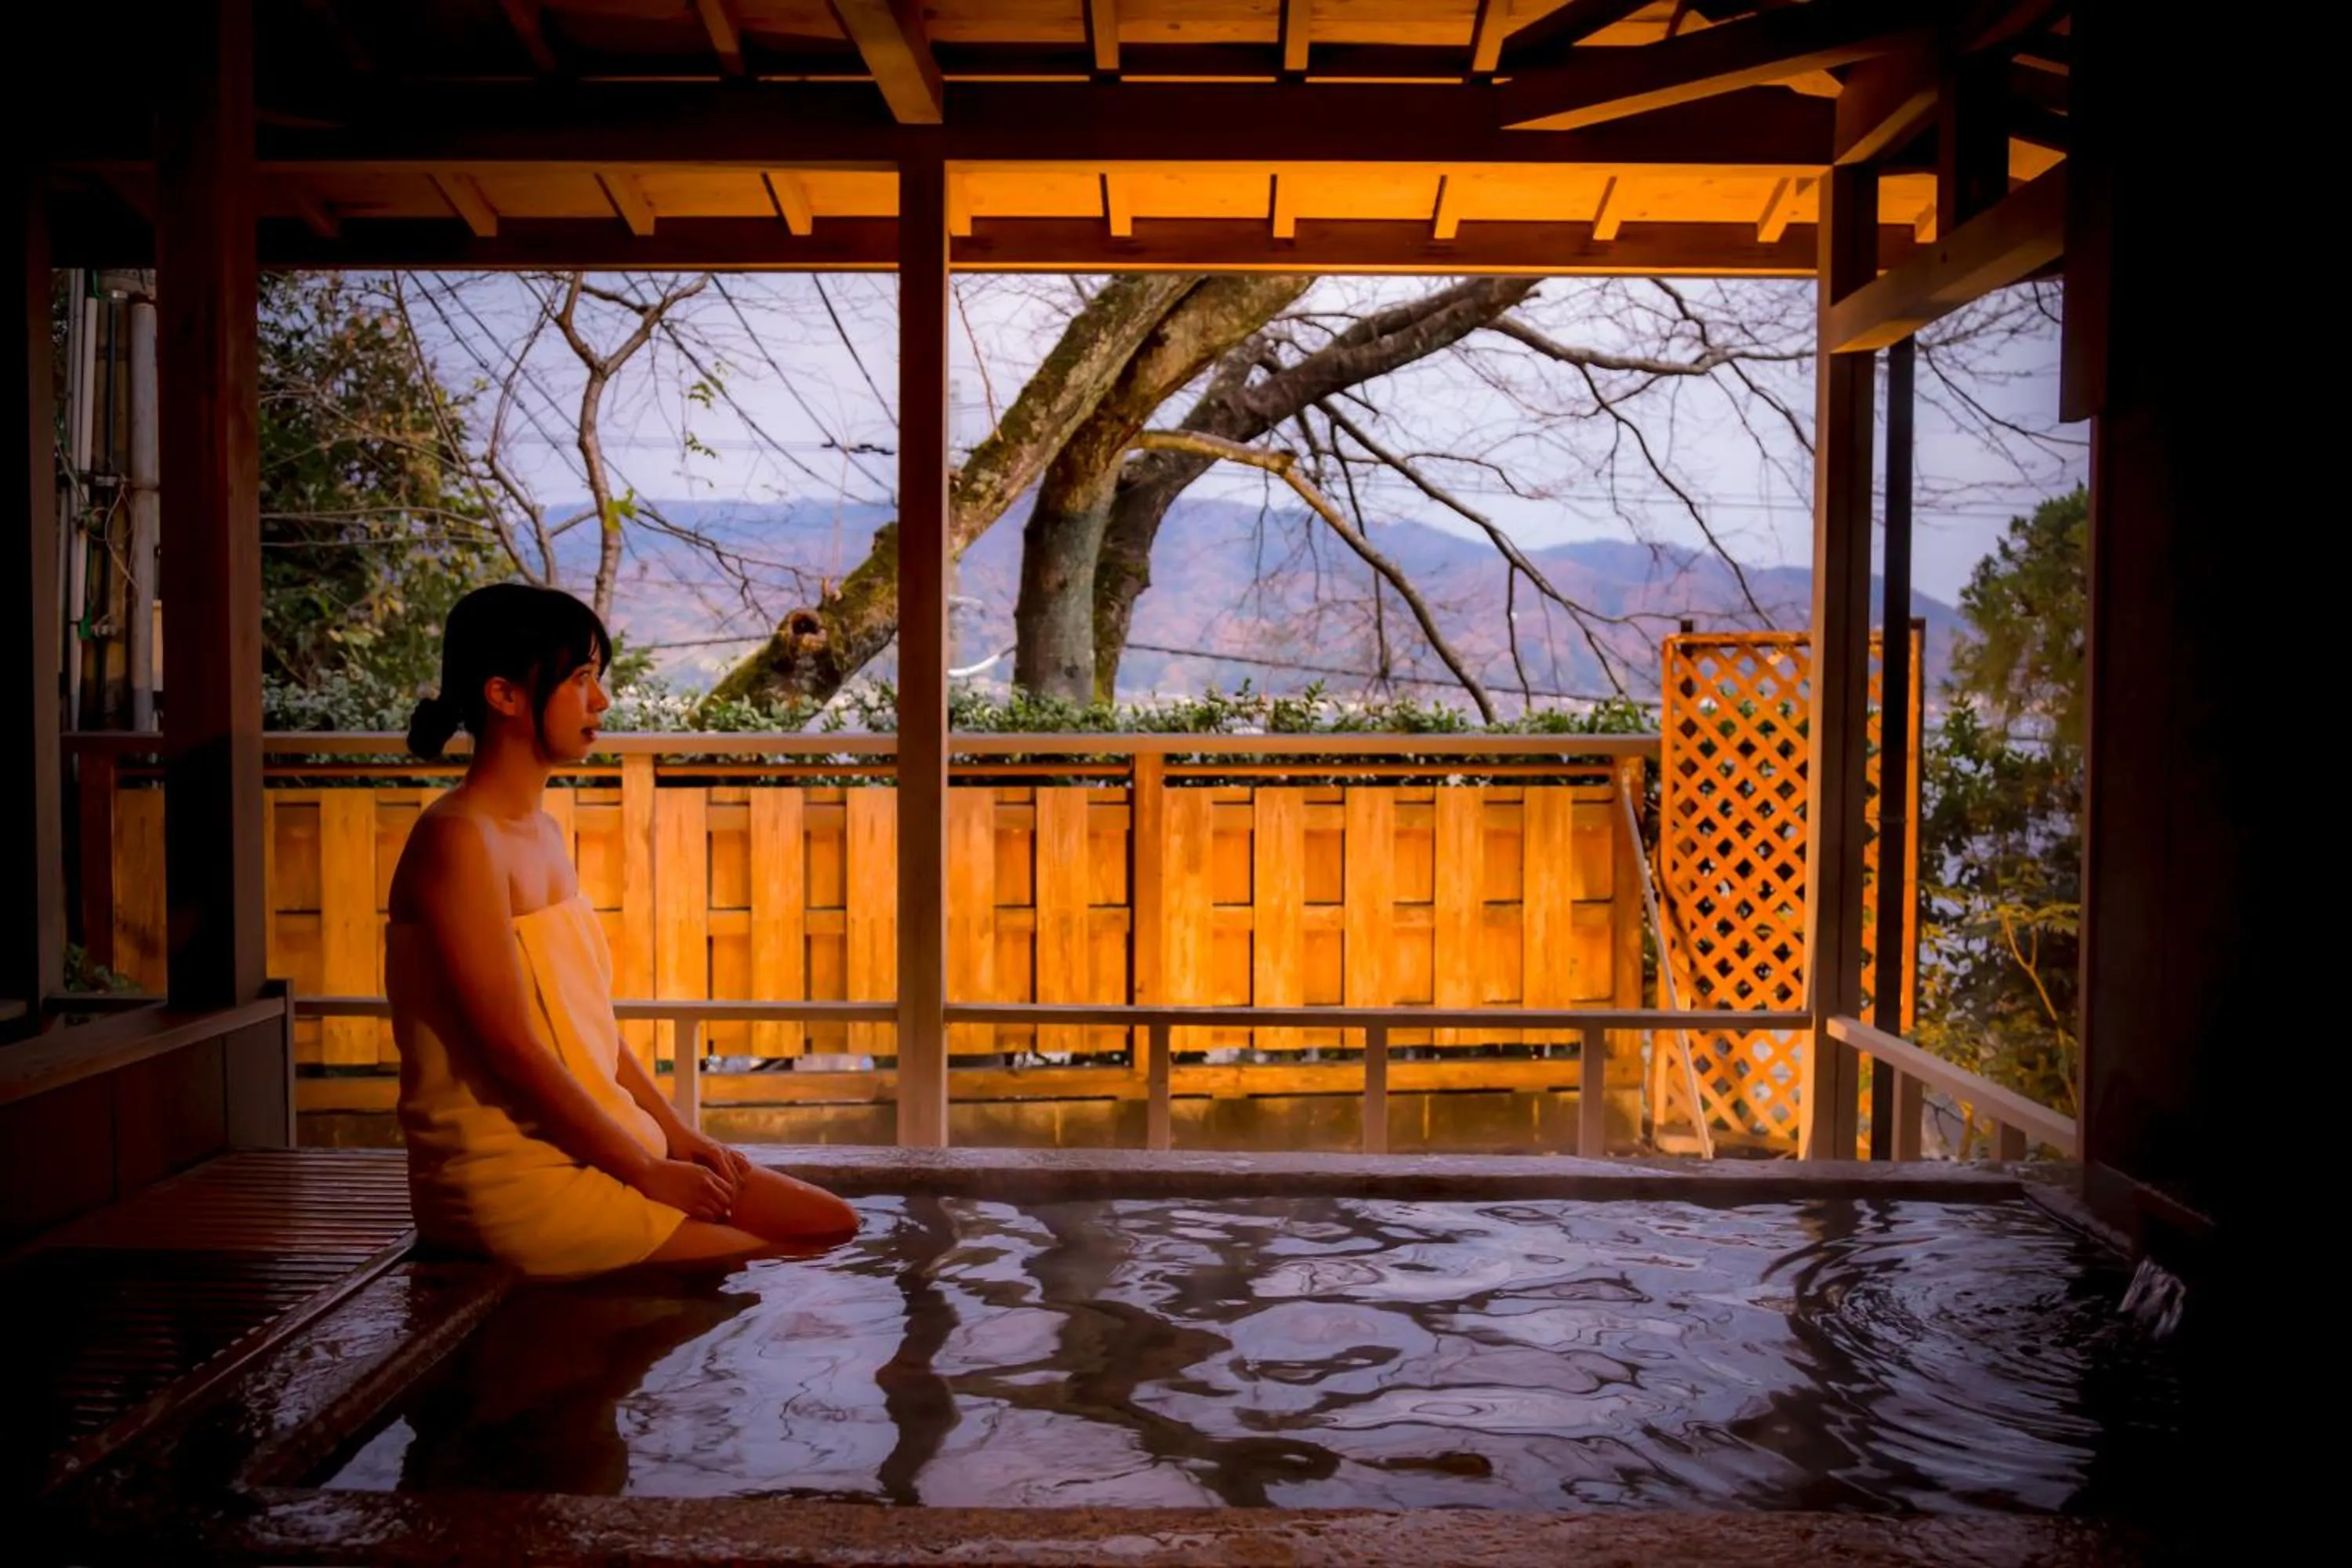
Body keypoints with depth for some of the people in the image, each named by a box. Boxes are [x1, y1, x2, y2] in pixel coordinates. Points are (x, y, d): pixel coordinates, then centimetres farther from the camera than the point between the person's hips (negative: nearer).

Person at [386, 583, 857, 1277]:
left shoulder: (542, 833, 11)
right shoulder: (458, 842, -17)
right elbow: (512, 1048, -20)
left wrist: (677, 1135, 7)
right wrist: (647, 1169, -14)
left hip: (594, 1151, 9)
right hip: (510, 1179, -9)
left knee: (833, 1225, 3)